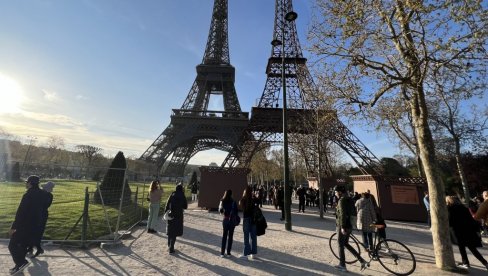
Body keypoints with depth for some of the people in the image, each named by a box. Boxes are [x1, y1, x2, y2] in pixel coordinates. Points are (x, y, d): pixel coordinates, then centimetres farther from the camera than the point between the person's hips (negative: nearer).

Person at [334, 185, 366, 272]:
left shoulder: (342, 201, -19)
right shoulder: (350, 200, 9)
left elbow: (343, 214, -27)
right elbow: (351, 212, 18)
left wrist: (342, 227, -24)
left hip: (342, 227, -9)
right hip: (349, 225, 9)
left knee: (341, 246, 7)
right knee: (346, 244, 22)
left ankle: (342, 266, 20)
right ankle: (362, 260, 20)